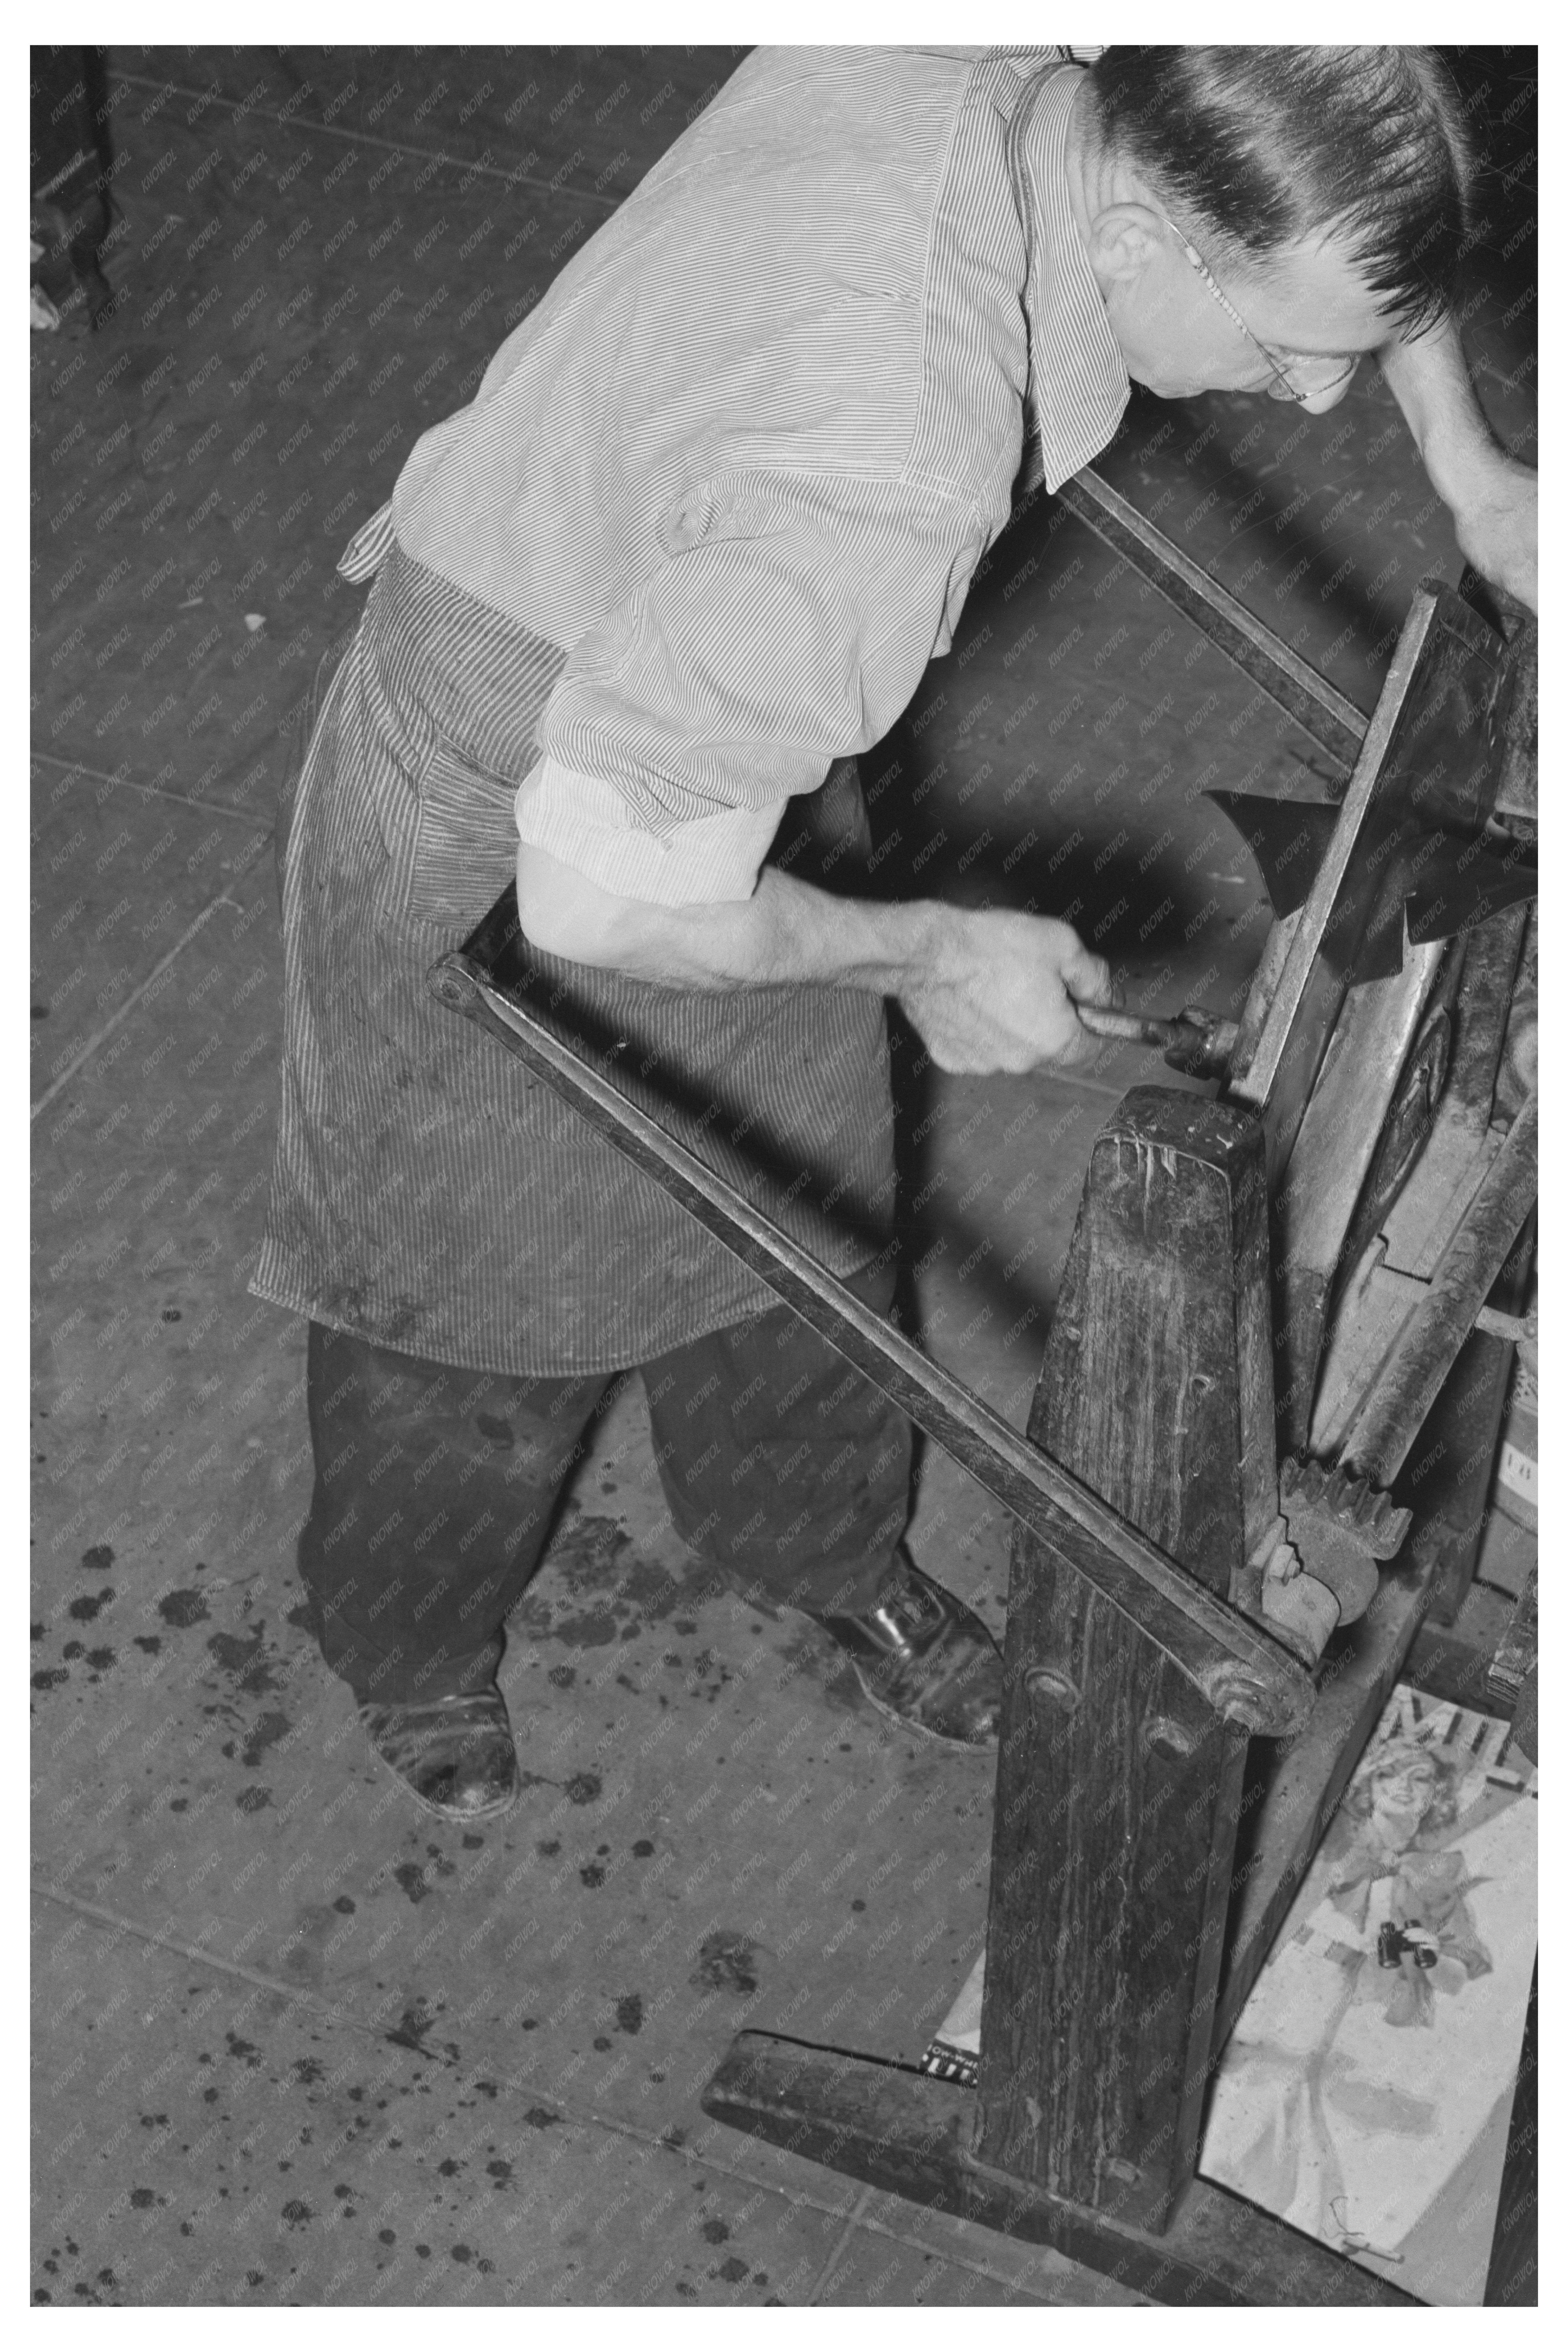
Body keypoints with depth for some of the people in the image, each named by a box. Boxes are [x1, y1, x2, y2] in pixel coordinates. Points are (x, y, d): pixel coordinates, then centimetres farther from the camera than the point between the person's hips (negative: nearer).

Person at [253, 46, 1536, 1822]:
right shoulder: (887, 479, -45)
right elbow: (602, 881, -39)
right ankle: (407, 1640, 48)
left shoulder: (998, 61, -20)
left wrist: (1466, 469, -1)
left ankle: (821, 1547, 53)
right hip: (507, 825, -7)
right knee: (489, 1285, 18)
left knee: (804, 1201, 25)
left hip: (707, 690, 8)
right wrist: (927, 956, -24)